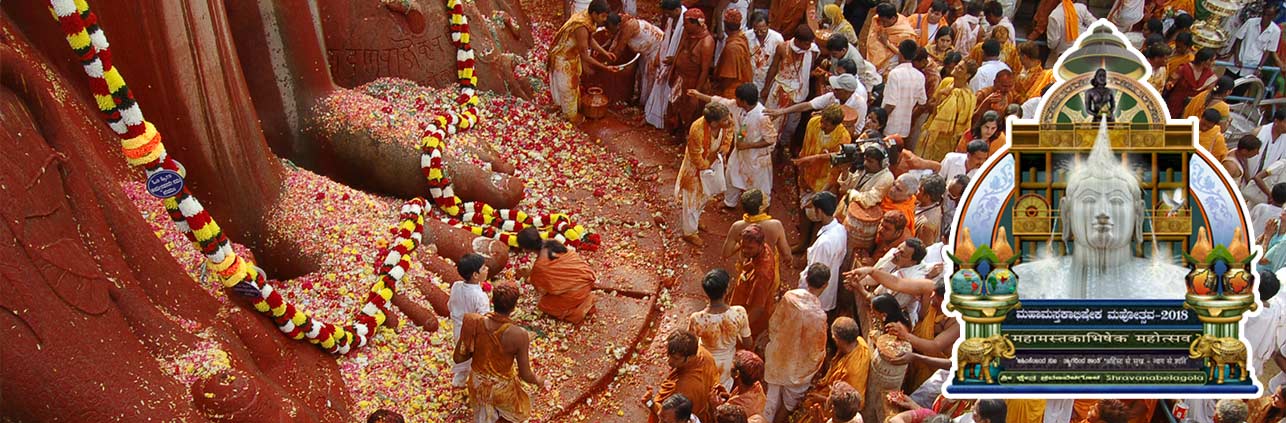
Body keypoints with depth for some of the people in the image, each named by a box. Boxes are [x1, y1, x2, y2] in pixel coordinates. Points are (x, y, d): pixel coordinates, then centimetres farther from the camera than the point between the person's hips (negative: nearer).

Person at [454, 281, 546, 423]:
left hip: (478, 385, 3)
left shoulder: (473, 323, -24)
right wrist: (539, 381, 2)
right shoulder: (519, 335, -31)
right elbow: (526, 375, -20)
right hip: (503, 390, -3)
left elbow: (458, 358, -12)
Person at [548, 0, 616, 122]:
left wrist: (605, 52, 4)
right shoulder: (582, 28, -37)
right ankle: (571, 115, 30)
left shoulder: (585, 16, -9)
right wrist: (605, 68, -25)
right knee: (568, 88, 11)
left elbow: (590, 39, 10)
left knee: (573, 84, 26)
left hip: (571, 54, 9)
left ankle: (575, 108, 45)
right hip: (563, 58, -9)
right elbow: (585, 56, -30)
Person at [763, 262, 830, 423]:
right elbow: (817, 351, -17)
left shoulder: (789, 296, -19)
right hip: (798, 367, -4)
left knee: (773, 400, 25)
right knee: (791, 405, 21)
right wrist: (815, 371, 2)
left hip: (778, 355, 4)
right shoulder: (819, 315, -30)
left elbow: (773, 325, -4)